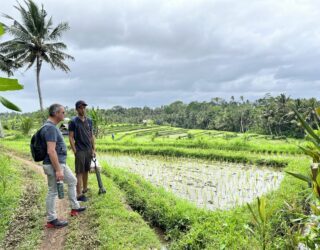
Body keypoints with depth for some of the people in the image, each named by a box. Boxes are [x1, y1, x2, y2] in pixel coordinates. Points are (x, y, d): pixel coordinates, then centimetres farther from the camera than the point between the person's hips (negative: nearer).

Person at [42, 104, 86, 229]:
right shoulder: (50, 128, -23)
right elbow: (51, 151, -28)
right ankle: (51, 220, 16)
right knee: (53, 192, 2)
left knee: (72, 181, 21)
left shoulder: (51, 126, 10)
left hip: (61, 163, 10)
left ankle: (75, 207, 33)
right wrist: (58, 170, -26)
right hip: (54, 165, -10)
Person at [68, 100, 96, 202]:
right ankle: (79, 194, 0)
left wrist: (93, 149, 9)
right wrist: (75, 151, -12)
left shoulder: (89, 121, 8)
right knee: (79, 172, -3)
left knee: (86, 171, 15)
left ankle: (85, 188, 29)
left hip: (89, 150, 5)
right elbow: (71, 137, -8)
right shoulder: (73, 122, -7)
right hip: (79, 151, -5)